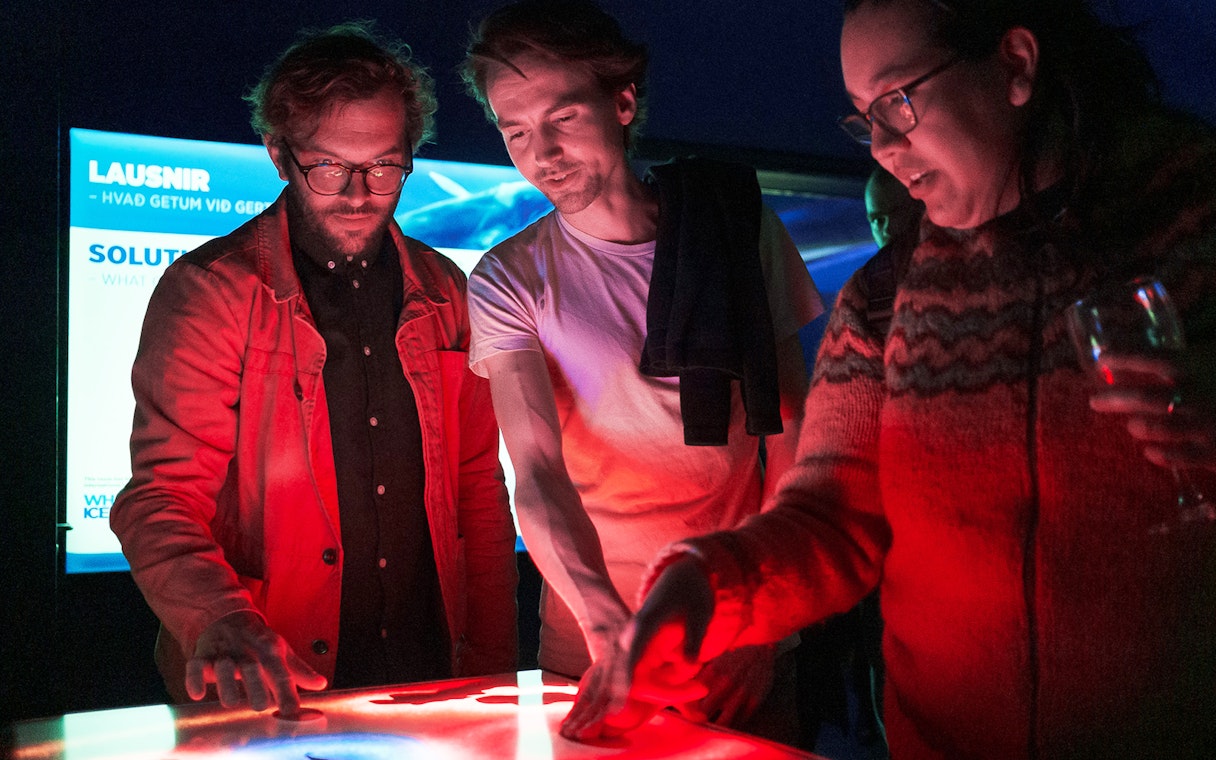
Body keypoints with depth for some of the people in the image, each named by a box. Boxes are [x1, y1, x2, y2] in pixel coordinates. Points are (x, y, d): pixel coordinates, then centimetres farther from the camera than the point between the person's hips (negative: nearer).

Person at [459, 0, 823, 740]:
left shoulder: (739, 226, -3)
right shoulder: (509, 281, -8)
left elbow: (787, 418, 3)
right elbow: (537, 473, -19)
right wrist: (607, 620, -35)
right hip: (595, 630, -1)